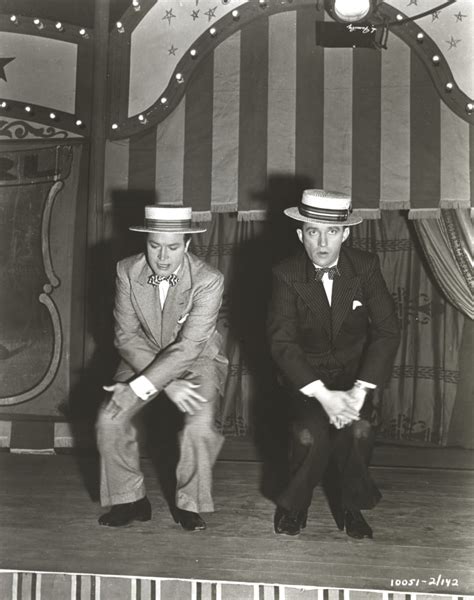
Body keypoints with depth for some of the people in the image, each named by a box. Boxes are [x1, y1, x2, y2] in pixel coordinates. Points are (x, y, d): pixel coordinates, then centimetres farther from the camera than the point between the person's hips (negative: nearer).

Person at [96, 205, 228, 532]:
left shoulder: (209, 280, -24)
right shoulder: (127, 271, -13)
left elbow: (189, 347, -28)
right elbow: (127, 336, -13)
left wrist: (139, 387, -33)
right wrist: (169, 385, -23)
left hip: (198, 360, -3)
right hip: (144, 357, 3)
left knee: (200, 426, -28)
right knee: (109, 419, -18)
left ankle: (189, 504, -3)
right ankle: (131, 500, 3)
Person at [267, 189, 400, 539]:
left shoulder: (366, 266, -9)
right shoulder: (286, 275, -12)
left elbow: (387, 330, -12)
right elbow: (282, 342, -18)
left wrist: (360, 390, -23)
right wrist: (323, 395, -29)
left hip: (355, 372, 1)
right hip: (305, 375, -1)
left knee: (357, 431, -26)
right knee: (312, 434, -27)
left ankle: (349, 506, 2)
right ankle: (293, 506, 3)